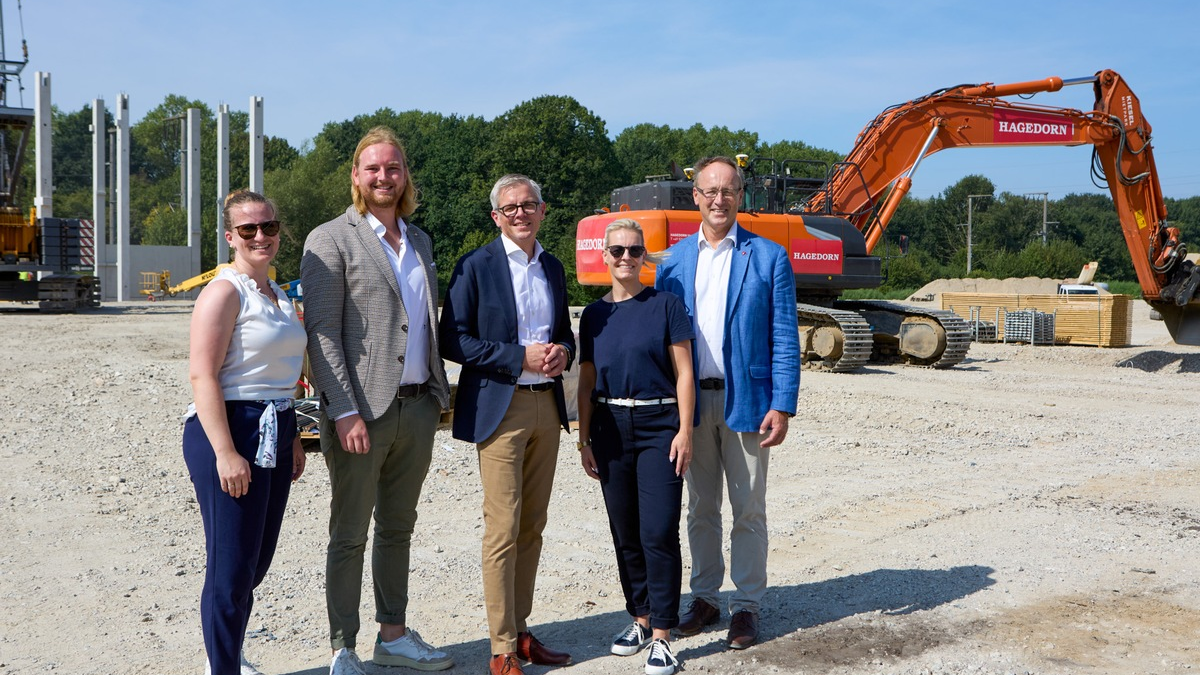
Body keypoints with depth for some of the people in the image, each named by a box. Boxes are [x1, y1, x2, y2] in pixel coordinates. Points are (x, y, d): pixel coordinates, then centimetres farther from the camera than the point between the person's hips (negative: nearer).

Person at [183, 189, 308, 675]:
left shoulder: (278, 295, 15)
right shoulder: (225, 292, -10)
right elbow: (202, 376, -18)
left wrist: (293, 437, 21)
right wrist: (226, 452, -23)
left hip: (274, 434, 8)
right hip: (231, 431, -8)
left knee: (257, 562, 16)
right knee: (232, 567, -1)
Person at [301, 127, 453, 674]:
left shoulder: (419, 241, 15)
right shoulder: (330, 240, -5)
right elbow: (321, 333, -11)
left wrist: (439, 391, 13)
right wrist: (345, 412, -18)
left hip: (417, 407, 6)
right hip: (363, 409, -6)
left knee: (398, 528, 16)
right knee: (350, 536, 5)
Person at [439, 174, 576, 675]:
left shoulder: (553, 268, 14)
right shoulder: (475, 266, -4)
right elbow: (455, 340, -10)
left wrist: (563, 352, -2)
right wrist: (521, 356, -17)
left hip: (547, 404, 6)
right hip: (500, 408, -6)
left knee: (532, 526, 12)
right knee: (503, 529, -5)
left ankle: (520, 631, 24)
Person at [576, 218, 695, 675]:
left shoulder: (666, 305, -2)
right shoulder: (594, 315, 9)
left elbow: (683, 374, -3)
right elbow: (587, 382, 11)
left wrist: (684, 431, -10)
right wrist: (584, 440, 8)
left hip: (659, 426, -4)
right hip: (611, 428, 4)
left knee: (658, 533, -6)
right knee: (626, 533, 11)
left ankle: (661, 636, 3)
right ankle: (641, 619, 26)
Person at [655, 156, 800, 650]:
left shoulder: (768, 257, -2)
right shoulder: (673, 261, 7)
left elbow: (784, 339, -4)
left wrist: (782, 406, -11)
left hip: (745, 400, -3)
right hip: (690, 400, 3)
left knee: (748, 510, 6)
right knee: (701, 508, 14)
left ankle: (747, 605, 19)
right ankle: (704, 598, 27)